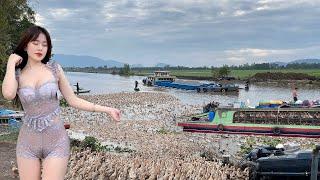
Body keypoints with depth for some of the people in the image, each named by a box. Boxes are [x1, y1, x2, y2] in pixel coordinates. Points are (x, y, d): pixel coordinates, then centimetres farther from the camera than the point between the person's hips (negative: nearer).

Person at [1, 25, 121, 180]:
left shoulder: (54, 68, -1)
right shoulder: (16, 74, 1)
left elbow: (73, 100, 3)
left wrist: (107, 109, -2)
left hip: (56, 142, -1)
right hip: (28, 143, 2)